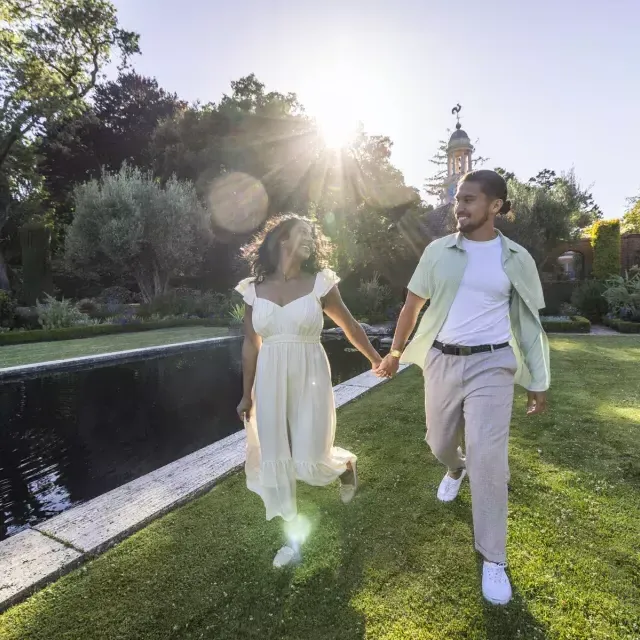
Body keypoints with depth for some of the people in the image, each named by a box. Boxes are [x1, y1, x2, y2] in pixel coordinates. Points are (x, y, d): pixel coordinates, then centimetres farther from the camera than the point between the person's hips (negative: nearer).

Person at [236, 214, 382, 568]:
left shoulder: (320, 283, -4)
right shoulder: (254, 289, 2)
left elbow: (350, 326, 8)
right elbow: (251, 344, 6)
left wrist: (375, 358, 18)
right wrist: (247, 394, 8)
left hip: (309, 376, -2)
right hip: (270, 380, 3)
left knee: (310, 461, -1)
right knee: (273, 458, 6)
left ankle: (347, 463, 37)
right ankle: (293, 537, 27)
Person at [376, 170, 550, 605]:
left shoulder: (516, 259, -1)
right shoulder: (438, 251, 0)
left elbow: (528, 322, 5)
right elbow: (413, 305, 7)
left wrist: (538, 382, 4)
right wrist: (395, 352, 12)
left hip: (491, 365, -2)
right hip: (442, 361, 2)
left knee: (488, 459, -8)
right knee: (440, 443, 18)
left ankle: (493, 560, 13)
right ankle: (456, 469, 57)